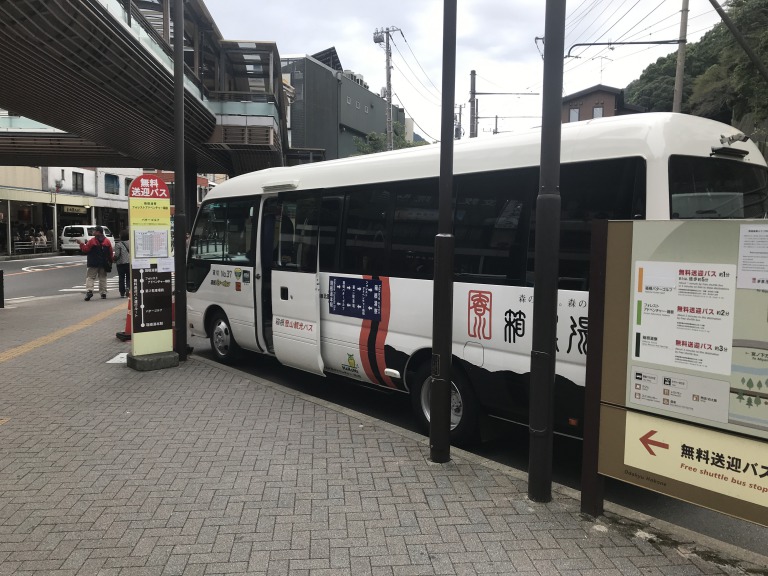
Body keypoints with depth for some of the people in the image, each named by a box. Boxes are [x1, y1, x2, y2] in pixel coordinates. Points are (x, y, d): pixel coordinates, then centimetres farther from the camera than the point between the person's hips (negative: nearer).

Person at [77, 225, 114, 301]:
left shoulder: (92, 241, -9)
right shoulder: (107, 241, 4)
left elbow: (85, 249, -7)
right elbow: (110, 253, 6)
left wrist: (81, 243, 8)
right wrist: (110, 261, 17)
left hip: (93, 263, -4)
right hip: (104, 264, 4)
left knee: (90, 277, -1)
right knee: (103, 278, 12)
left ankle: (89, 291, -19)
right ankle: (103, 293, 11)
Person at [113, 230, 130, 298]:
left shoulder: (118, 244, -8)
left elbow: (117, 255, -10)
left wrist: (114, 260, 9)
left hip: (121, 263, -2)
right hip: (129, 263, 2)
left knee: (121, 278, 5)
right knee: (128, 277, 10)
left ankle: (122, 293, 5)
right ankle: (128, 287, -15)